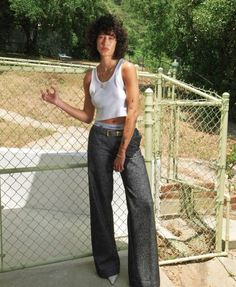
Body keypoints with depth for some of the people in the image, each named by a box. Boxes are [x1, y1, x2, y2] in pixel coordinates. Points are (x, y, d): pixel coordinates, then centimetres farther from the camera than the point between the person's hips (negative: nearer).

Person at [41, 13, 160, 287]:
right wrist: (58, 102, 4)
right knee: (100, 202, 7)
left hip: (127, 139, -3)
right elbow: (87, 116, 12)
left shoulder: (126, 68, -3)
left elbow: (133, 110, -9)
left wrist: (123, 150, -11)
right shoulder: (90, 76, 8)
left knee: (142, 202, -10)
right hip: (99, 140, 4)